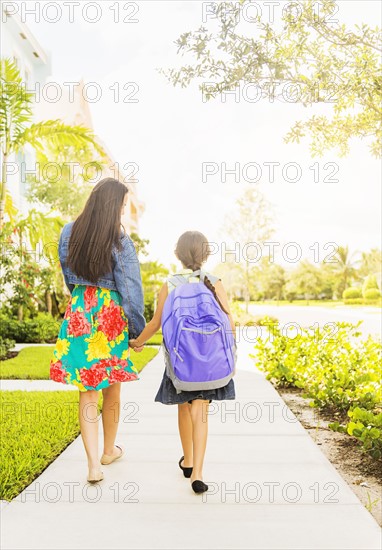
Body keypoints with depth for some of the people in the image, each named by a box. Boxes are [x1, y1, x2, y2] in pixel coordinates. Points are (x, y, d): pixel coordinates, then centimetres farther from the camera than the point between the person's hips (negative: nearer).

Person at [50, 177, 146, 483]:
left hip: (79, 312, 3)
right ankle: (109, 451, 35)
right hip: (111, 315, -3)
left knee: (87, 391, 8)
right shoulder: (120, 241, -13)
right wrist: (139, 330, -1)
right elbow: (131, 289, -11)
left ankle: (94, 466, 5)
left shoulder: (69, 233, 2)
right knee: (112, 389, 16)